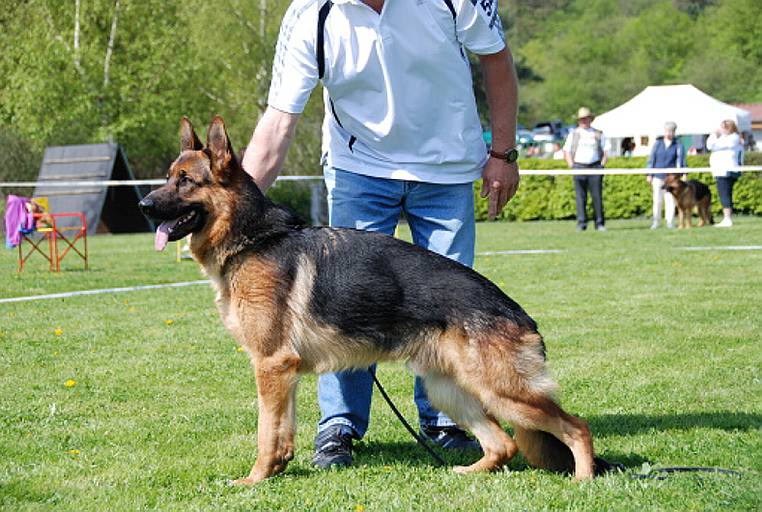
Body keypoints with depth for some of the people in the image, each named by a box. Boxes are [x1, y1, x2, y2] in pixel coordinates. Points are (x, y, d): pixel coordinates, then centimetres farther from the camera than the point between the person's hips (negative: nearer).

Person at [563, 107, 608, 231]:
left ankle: (600, 223, 0)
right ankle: (581, 223, -4)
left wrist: (602, 165, 1)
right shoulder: (574, 134, 12)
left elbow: (605, 151, 14)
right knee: (580, 197, -5)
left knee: (597, 196, -3)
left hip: (595, 167, 0)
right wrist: (572, 166, 0)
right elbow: (566, 151, 11)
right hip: (579, 167, 0)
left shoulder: (598, 134, 13)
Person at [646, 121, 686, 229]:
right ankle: (656, 221, 8)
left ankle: (670, 221, 6)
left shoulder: (678, 145, 3)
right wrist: (649, 174, 5)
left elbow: (681, 158, -8)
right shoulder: (657, 143, 7)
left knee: (670, 199, -1)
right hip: (658, 175, 1)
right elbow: (651, 158, 9)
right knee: (657, 199, 1)